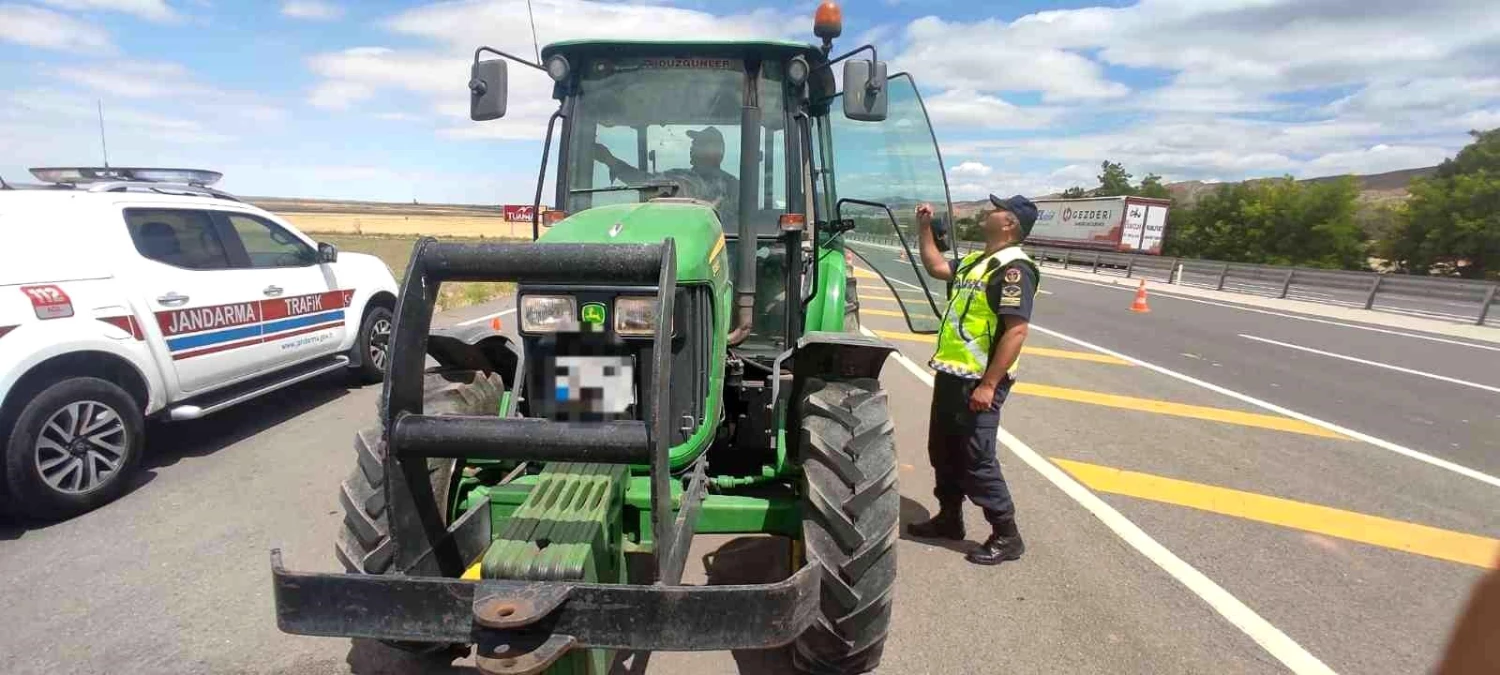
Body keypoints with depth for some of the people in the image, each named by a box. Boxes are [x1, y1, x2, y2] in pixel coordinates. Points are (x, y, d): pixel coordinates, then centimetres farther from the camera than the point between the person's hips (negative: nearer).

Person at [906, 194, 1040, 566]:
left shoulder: (1013, 268, -17)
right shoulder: (973, 261, 12)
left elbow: (1017, 330, -23)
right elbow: (935, 267, 28)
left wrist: (989, 385, -25)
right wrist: (924, 228, 18)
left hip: (977, 382, -9)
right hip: (950, 375, 9)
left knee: (977, 461, -2)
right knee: (942, 452, 18)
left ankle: (1006, 536, 14)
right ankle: (949, 518, 33)